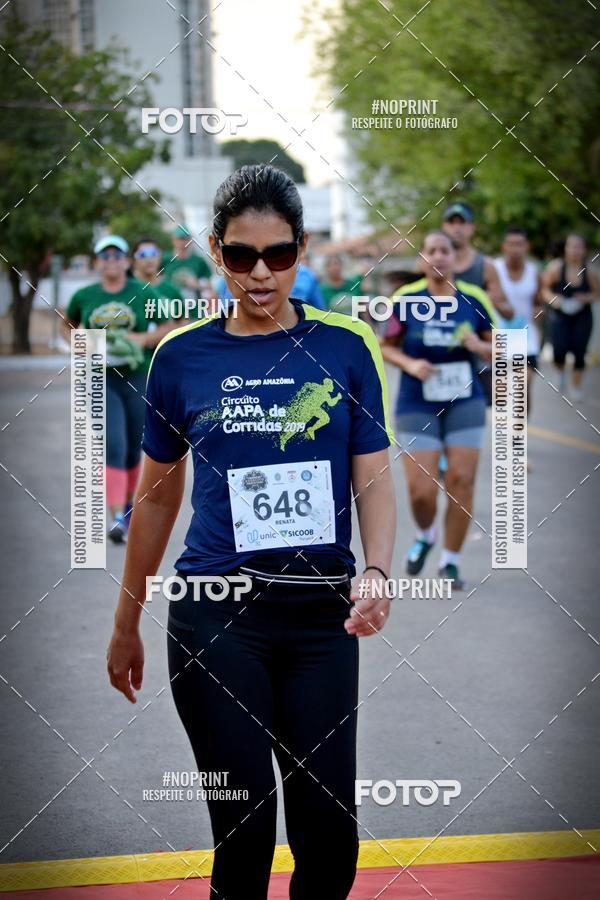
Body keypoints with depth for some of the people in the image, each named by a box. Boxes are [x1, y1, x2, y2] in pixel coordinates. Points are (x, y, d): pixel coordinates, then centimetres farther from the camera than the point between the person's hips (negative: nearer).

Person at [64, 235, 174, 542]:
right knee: (112, 446, -16)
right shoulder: (84, 296, 2)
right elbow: (68, 326, 19)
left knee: (133, 450, 13)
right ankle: (117, 517, -22)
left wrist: (144, 339, -13)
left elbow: (169, 327, 4)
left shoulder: (144, 293, -2)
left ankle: (128, 502, 39)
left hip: (138, 379, 1)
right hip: (101, 380, -1)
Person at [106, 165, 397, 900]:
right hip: (216, 613, 0)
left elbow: (374, 479, 1)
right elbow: (157, 496, 11)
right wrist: (126, 625, 14)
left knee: (330, 832, 0)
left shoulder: (346, 348, 1)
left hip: (321, 614, 1)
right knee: (244, 832, -1)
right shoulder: (181, 357, 2)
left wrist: (376, 573, -18)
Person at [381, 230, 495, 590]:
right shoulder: (405, 299, -5)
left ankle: (451, 561, 12)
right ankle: (425, 535, 27)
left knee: (462, 480, -4)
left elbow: (496, 349, 8)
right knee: (421, 490, -7)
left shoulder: (474, 299, -1)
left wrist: (478, 346, -14)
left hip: (465, 404, 1)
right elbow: (387, 346, 4)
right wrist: (410, 364, -14)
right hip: (417, 407, -1)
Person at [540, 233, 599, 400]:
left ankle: (576, 387, 21)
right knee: (559, 351, -14)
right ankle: (561, 372, 22)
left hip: (582, 316, 1)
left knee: (579, 353, 1)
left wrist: (586, 298, -17)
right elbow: (544, 287, -2)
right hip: (560, 315, -1)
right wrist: (552, 298, -21)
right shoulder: (556, 267, -14)